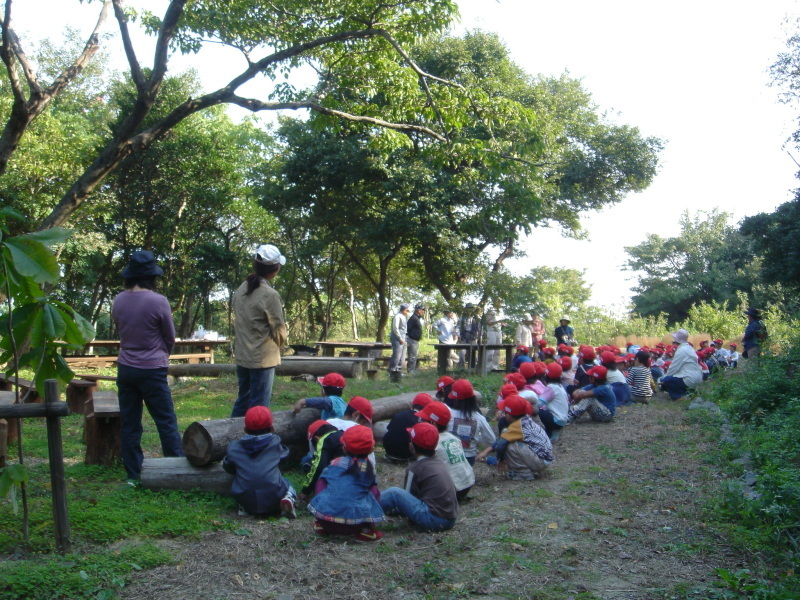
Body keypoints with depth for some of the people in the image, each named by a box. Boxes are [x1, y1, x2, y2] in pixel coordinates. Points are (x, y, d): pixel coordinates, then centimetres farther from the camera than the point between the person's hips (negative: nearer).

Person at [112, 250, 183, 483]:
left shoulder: (118, 301, 0)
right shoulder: (158, 302, -14)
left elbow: (120, 332, 11)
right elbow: (170, 338, -2)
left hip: (125, 368, 5)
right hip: (152, 369, -5)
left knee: (129, 423, 10)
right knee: (166, 422, 5)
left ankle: (133, 475, 16)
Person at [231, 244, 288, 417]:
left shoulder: (241, 290, 4)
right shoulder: (270, 295, -17)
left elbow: (238, 322, 10)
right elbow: (279, 331, -11)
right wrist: (278, 345, 9)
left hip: (242, 357, 7)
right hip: (263, 358, -7)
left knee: (242, 402, 19)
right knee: (258, 406, 3)